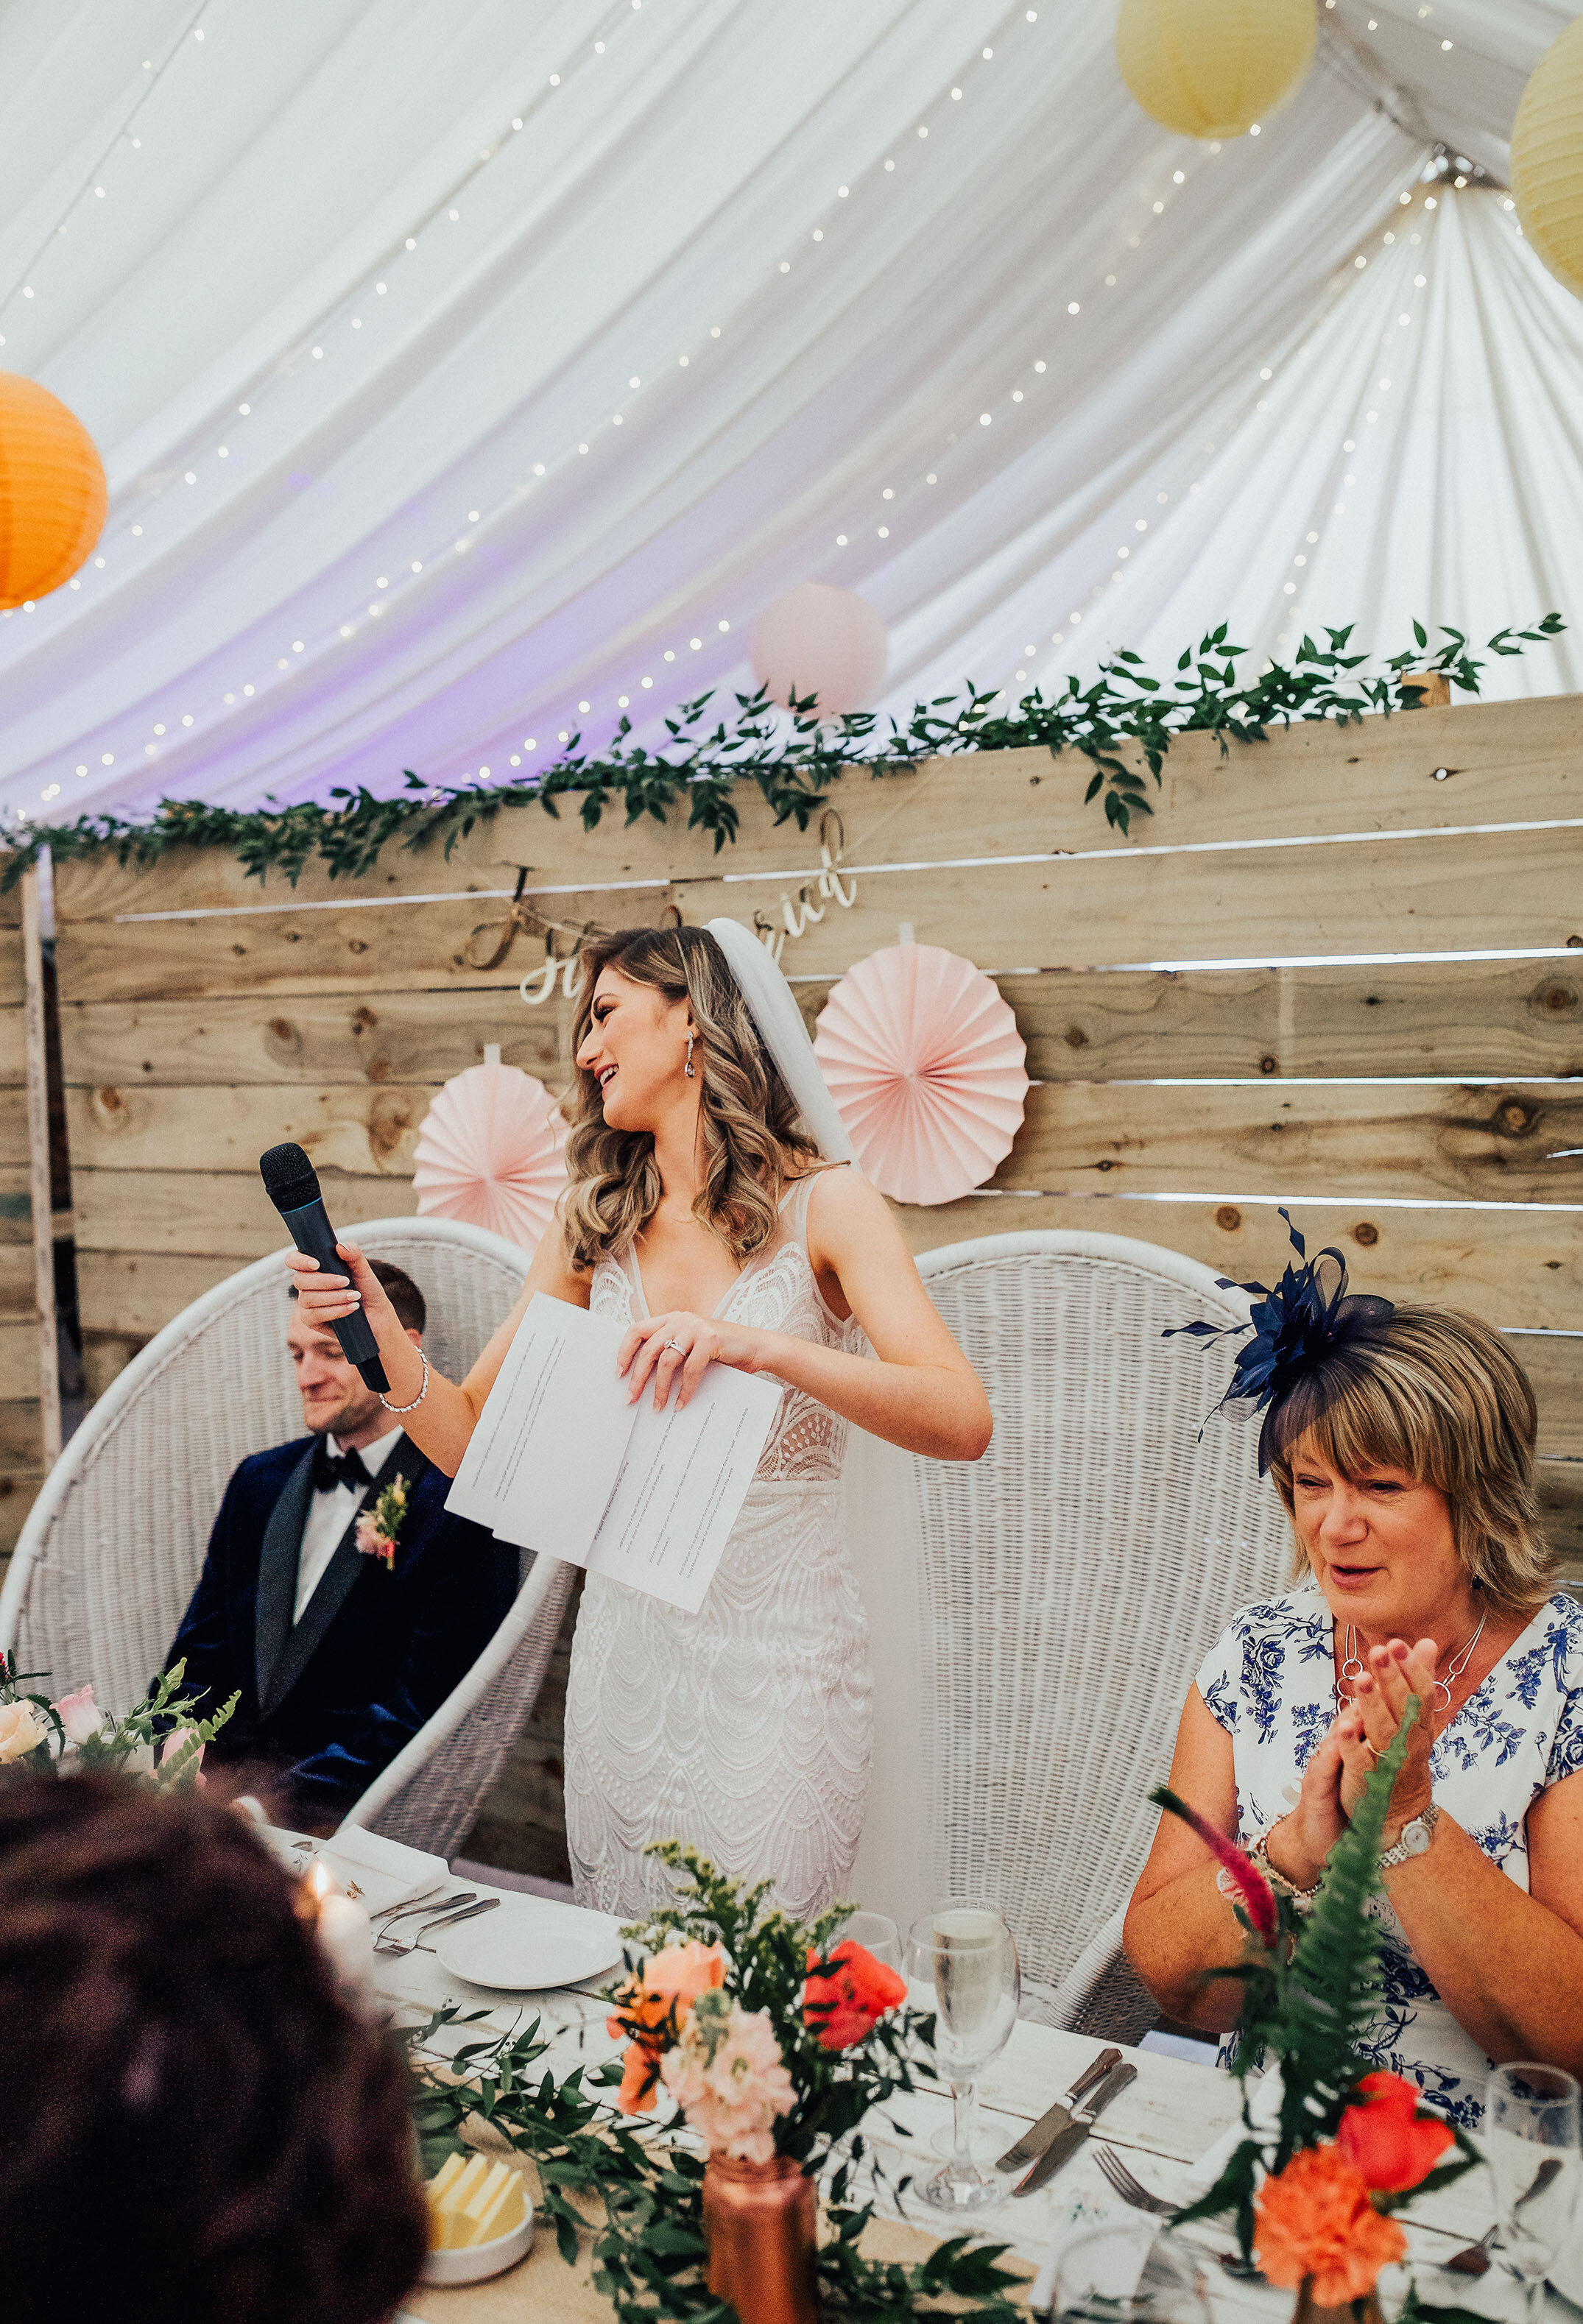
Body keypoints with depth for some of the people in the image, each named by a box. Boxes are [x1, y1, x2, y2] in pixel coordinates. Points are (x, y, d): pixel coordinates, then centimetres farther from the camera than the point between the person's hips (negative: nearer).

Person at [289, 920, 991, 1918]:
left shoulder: (822, 1206, -7)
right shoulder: (593, 1227, 6)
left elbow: (963, 1421, -20)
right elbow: (478, 1442, 5)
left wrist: (758, 1346, -33)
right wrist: (385, 1338, -13)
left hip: (780, 1656, -4)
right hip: (626, 1640, 4)